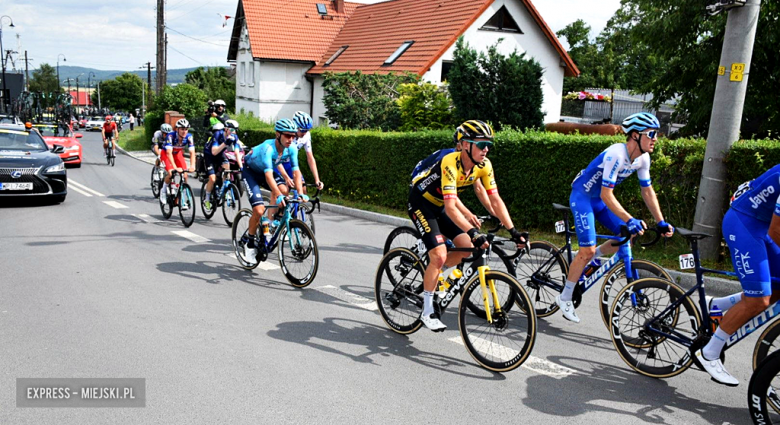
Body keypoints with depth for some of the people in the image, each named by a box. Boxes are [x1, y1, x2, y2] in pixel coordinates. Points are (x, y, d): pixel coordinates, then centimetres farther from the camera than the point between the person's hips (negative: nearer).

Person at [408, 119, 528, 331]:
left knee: (467, 248, -4)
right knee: (439, 255, -17)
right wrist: (473, 232, -49)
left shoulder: (483, 165, -12)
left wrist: (513, 231, -19)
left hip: (438, 204, 7)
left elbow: (495, 200, -11)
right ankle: (427, 311, -2)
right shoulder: (450, 164, -33)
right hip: (420, 202, -7)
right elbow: (450, 208, -40)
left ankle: (429, 276, 18)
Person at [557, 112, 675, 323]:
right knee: (588, 250, -14)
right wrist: (629, 220, -37)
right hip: (582, 196, -8)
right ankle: (565, 298, -1)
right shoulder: (616, 155, -30)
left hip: (600, 199, 8)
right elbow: (607, 195, -31)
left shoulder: (642, 158, -5)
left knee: (627, 235, -1)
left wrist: (661, 222, 0)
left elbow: (648, 191, 4)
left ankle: (592, 258, 23)